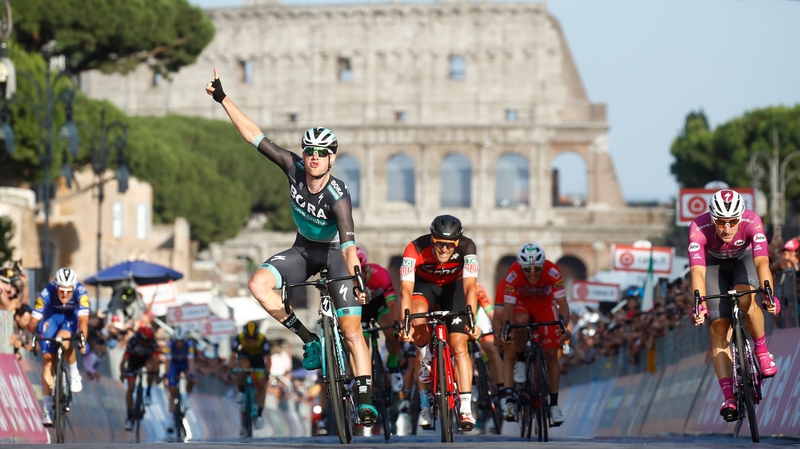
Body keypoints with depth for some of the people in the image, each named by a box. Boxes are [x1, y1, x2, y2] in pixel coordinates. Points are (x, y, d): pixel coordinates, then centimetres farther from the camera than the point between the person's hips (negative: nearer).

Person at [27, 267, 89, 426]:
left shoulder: (81, 292, -35)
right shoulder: (47, 293, -34)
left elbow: (83, 320, -43)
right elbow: (32, 322, -30)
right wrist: (34, 328, -48)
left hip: (72, 316, -1)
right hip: (53, 315, 1)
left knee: (63, 340, -33)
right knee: (48, 358, -9)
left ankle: (74, 373, -5)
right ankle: (46, 408, -6)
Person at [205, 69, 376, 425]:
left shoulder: (338, 196, -33)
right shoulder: (294, 169, -20)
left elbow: (348, 244, -44)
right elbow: (255, 138, -16)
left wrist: (356, 280, -59)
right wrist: (223, 99, -18)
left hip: (336, 254, -5)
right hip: (304, 249, 5)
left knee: (351, 332, -14)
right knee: (258, 283, -22)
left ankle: (366, 402, -9)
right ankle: (309, 340, -8)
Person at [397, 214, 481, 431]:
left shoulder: (466, 247, -33)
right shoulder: (415, 250, -35)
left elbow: (470, 287, -41)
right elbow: (406, 290, -41)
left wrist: (471, 321, -55)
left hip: (453, 287, 0)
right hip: (424, 285, 0)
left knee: (459, 345, -13)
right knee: (418, 319, -34)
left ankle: (465, 408, -14)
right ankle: (426, 361, -5)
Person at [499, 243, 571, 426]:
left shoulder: (553, 272, -34)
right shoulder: (513, 275, -35)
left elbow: (562, 302, -36)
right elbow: (508, 307, -35)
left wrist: (565, 326, -52)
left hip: (544, 302, 1)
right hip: (521, 300, -1)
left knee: (551, 354, -8)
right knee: (520, 321, -38)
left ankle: (554, 404, -1)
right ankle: (520, 361, -12)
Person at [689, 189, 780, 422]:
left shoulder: (752, 222, -36)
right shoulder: (699, 228, -35)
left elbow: (762, 262, -45)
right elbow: (698, 271, -42)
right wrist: (699, 304, -57)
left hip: (744, 259, -1)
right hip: (714, 265, 1)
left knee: (746, 300, -33)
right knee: (719, 327, -12)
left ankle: (762, 351, -7)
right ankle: (729, 398, -15)